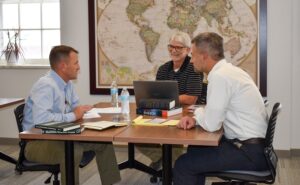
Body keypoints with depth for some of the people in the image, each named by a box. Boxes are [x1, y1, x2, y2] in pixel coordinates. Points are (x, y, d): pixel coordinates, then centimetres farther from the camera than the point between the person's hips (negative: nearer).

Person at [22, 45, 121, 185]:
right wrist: (72, 116, -25)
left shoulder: (67, 83, 5)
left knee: (103, 141, 2)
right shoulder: (46, 85, -23)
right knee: (73, 150, -36)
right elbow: (40, 118, -36)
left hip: (58, 136, 9)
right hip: (37, 141, -9)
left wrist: (81, 110, -5)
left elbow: (75, 106, 20)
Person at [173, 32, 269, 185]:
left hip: (249, 152, -10)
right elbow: (215, 113, 19)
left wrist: (198, 112, 1)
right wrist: (195, 120, 2)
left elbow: (211, 125, -19)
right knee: (195, 149, 24)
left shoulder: (220, 76, -20)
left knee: (183, 165, -7)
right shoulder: (228, 70, 9)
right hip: (253, 145, 10)